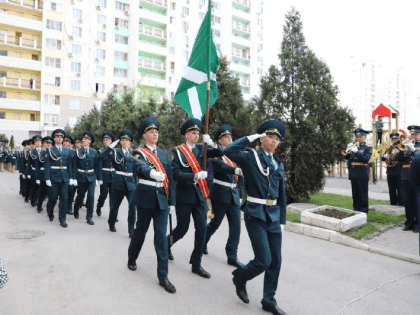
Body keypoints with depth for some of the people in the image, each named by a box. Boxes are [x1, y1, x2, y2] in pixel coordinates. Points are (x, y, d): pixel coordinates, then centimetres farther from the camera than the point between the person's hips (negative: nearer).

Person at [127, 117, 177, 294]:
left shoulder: (164, 154, 10)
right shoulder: (139, 153, -4)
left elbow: (170, 178, 9)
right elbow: (140, 169, -27)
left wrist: (172, 201, 5)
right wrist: (153, 173, -50)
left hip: (162, 198, 3)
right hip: (146, 197, -3)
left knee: (161, 236, 0)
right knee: (141, 230, 14)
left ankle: (163, 276, 6)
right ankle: (132, 259, 41)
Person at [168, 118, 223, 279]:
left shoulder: (201, 149, 6)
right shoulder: (178, 151, -6)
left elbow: (220, 153, -2)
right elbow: (176, 173, -15)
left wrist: (211, 143, -18)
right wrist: (195, 176, -24)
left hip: (200, 195, 4)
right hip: (184, 195, -4)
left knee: (202, 228, 1)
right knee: (182, 228, 6)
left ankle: (196, 264, 14)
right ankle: (166, 245, 38)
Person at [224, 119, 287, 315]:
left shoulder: (278, 164, 11)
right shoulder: (250, 157, -6)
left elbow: (281, 195, 14)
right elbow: (229, 151, -26)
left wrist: (282, 219, 11)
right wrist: (251, 137, -16)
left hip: (273, 215, 6)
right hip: (256, 214, -6)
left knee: (276, 260, 10)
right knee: (264, 260, -7)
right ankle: (240, 277, 24)